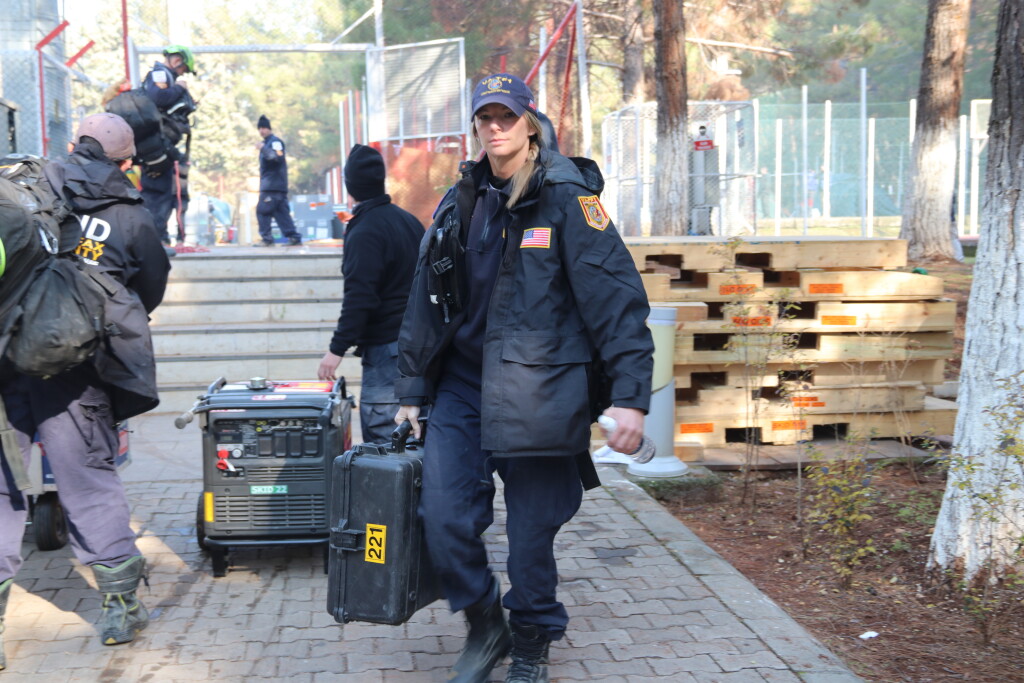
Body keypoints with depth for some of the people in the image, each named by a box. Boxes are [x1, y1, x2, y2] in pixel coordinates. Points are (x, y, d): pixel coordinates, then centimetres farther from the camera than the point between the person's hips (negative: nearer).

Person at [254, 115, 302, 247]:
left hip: (273, 185, -10)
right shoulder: (267, 143, 23)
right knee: (281, 212, 7)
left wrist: (263, 148, -24)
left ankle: (266, 239, -10)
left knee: (262, 211, -11)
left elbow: (278, 157, -23)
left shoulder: (275, 141, -7)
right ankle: (294, 237, 5)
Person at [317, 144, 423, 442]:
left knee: (380, 433, -8)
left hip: (386, 347, -9)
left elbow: (359, 298, -21)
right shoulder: (409, 220, 13)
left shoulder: (364, 233, -14)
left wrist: (337, 348, -16)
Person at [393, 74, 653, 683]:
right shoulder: (460, 204, 11)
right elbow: (426, 303, 17)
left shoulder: (566, 197, -6)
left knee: (532, 529, 4)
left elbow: (617, 298, -11)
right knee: (446, 516, -4)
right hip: (462, 383, 5)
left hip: (537, 391, -4)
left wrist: (630, 396, -18)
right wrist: (413, 392, 17)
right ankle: (485, 626, 23)